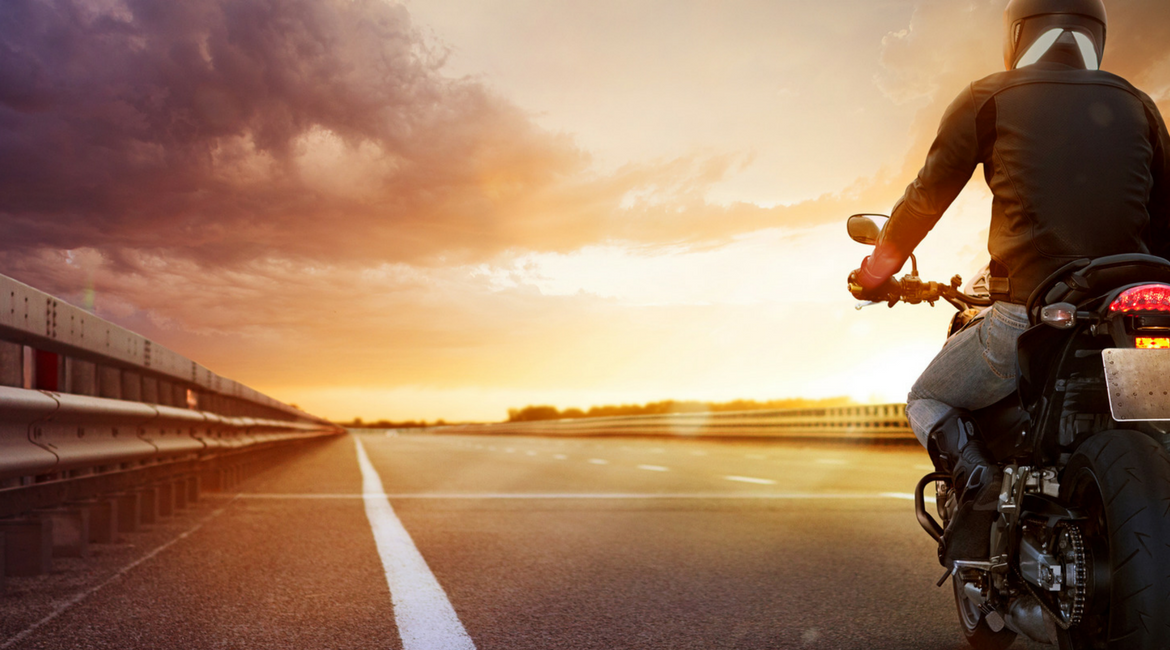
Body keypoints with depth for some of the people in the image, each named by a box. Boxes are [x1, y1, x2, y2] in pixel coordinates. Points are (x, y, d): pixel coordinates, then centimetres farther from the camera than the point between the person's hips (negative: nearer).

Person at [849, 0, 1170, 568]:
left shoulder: (989, 99, 5)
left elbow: (926, 198, 6)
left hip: (1024, 315, -4)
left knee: (927, 400, 20)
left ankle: (976, 476, -9)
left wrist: (874, 272, 20)